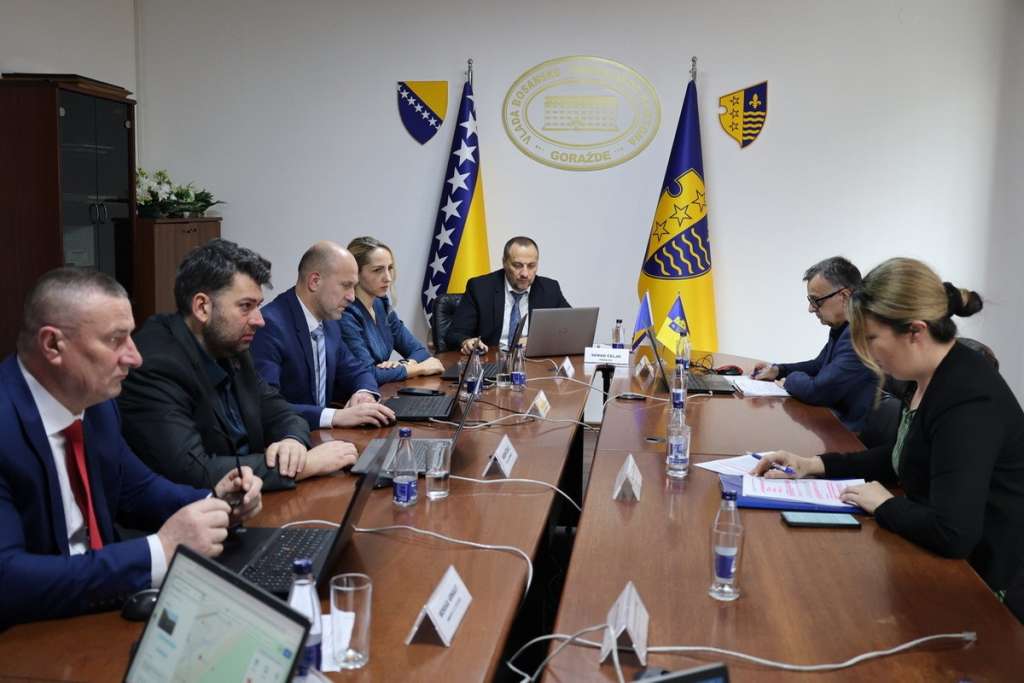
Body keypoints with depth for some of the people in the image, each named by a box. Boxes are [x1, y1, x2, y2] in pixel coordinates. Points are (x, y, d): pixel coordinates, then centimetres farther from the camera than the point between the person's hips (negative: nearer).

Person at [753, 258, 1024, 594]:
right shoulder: (931, 377, 2)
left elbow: (952, 534, -35)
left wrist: (885, 504, -18)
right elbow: (901, 457, 17)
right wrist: (813, 465, 6)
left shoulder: (968, 401, -28)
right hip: (936, 554, 8)